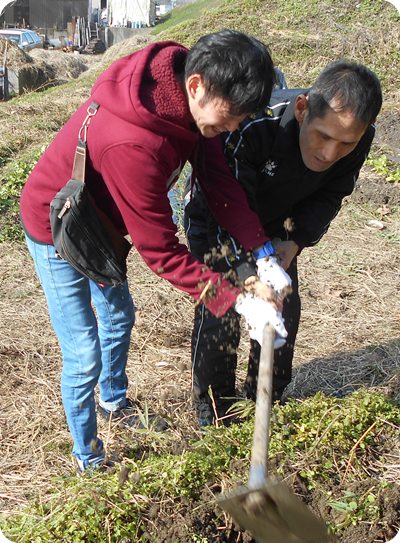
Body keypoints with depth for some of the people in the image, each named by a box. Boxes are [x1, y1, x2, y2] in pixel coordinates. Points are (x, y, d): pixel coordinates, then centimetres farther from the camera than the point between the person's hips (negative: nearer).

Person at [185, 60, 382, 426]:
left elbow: (328, 197, -11)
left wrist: (296, 241, -27)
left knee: (285, 306, 4)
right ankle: (213, 405, 14)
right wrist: (245, 270, -53)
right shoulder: (252, 125, -42)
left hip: (275, 221, 5)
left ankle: (268, 396, 28)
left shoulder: (360, 138, -25)